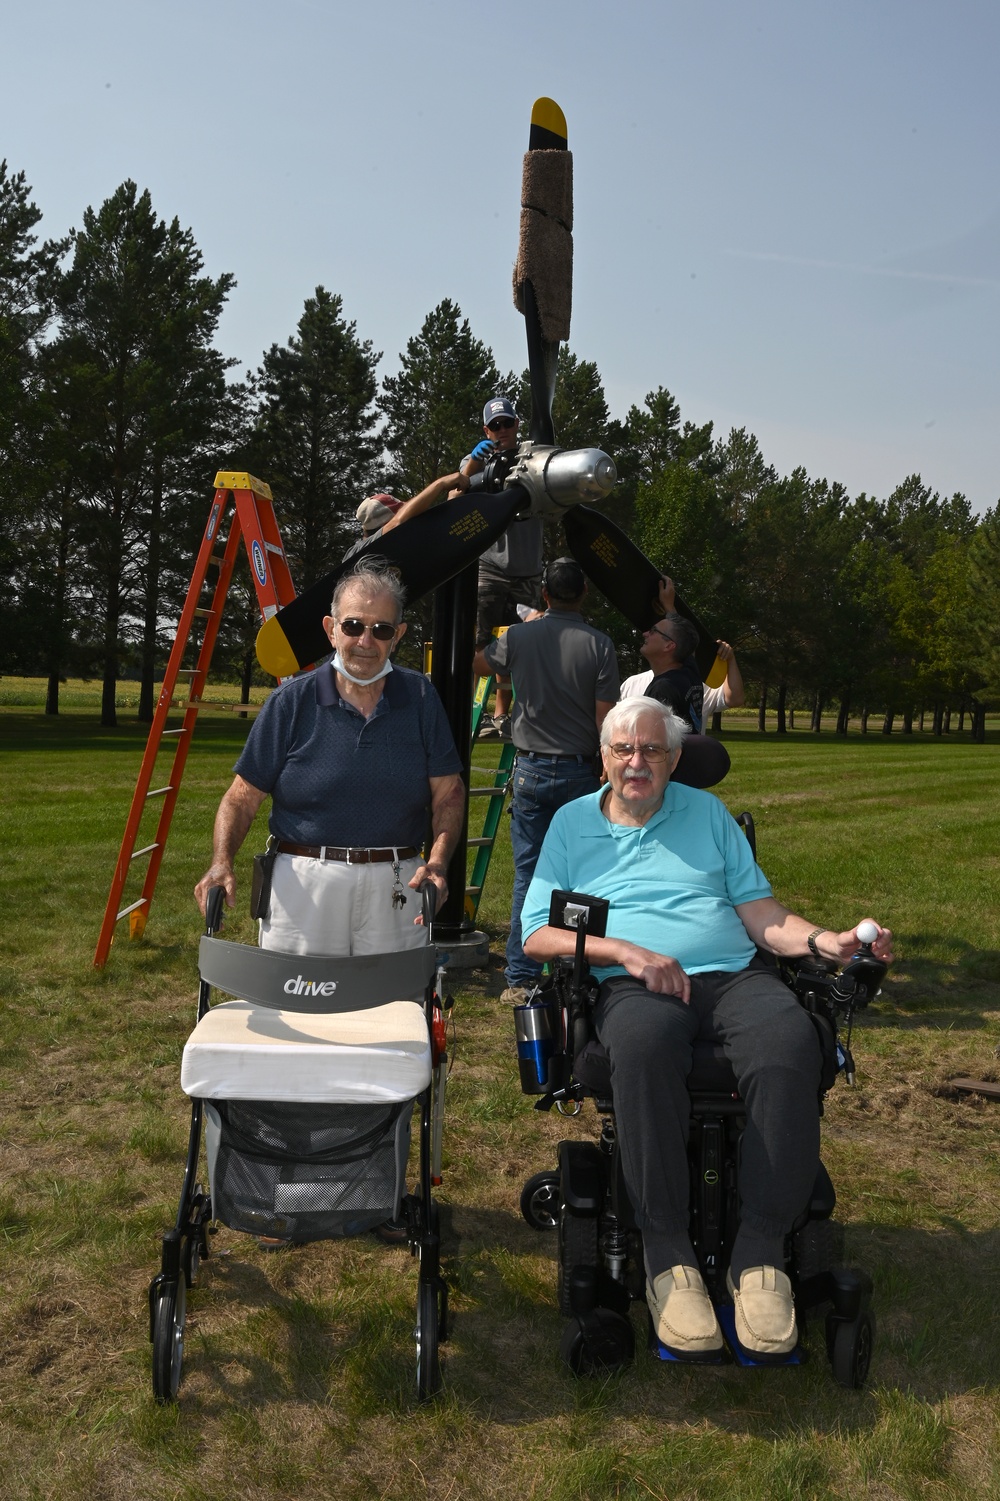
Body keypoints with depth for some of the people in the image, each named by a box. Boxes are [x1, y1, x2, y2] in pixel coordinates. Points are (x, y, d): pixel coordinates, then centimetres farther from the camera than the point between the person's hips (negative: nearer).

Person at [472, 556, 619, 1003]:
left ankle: (520, 978, 8)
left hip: (531, 770, 1)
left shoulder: (519, 637, -1)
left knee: (527, 876, 5)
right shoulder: (599, 644, -5)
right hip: (580, 772, -1)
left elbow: (479, 663, 19)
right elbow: (605, 719, -7)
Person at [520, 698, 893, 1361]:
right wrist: (626, 950, -9)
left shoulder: (707, 812, 22)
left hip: (734, 974, 2)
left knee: (790, 1043, -33)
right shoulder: (572, 823, 16)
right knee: (645, 1046, -39)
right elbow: (538, 935, 6)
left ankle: (761, 1250, -23)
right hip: (634, 985, -2)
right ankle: (668, 1253, -27)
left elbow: (758, 909, 15)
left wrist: (824, 940, -4)